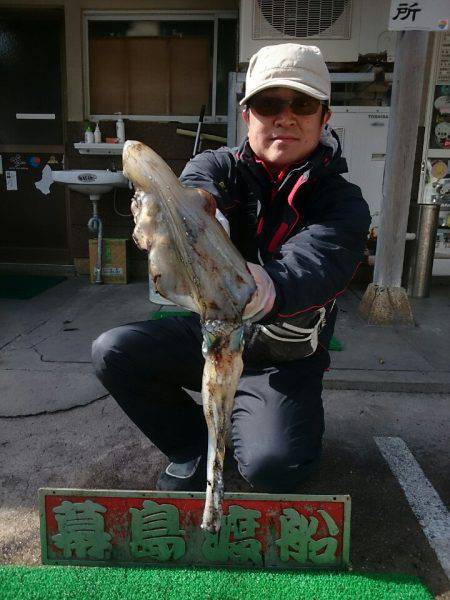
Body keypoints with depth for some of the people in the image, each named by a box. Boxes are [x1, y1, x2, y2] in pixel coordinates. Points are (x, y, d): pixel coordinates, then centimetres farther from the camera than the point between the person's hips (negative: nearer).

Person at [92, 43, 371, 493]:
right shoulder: (219, 166, -7)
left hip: (284, 358, -2)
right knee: (111, 352, -13)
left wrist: (267, 288, -61)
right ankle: (195, 449, 8)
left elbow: (314, 265, -37)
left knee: (269, 465, -24)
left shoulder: (343, 205, -15)